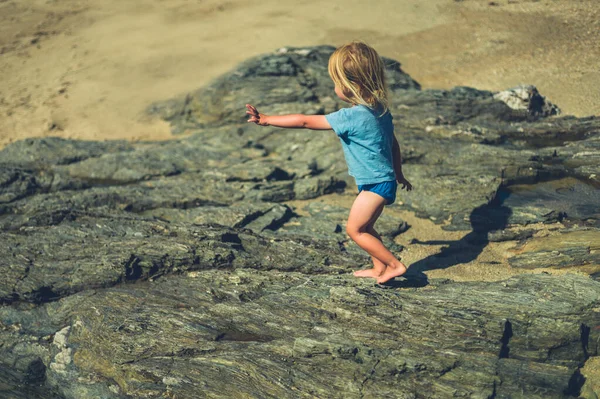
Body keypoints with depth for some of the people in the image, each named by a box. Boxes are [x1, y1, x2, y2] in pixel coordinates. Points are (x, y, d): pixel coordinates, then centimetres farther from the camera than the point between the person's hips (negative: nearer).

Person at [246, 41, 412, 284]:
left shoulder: (351, 117, -25)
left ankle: (395, 265, 7)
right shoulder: (380, 109, 2)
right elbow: (394, 144, 14)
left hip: (376, 184, -9)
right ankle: (379, 268, 30)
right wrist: (398, 174, 29)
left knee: (354, 229, 2)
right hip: (384, 179, 9)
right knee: (364, 227, 20)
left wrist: (267, 120, -16)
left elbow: (306, 121, -21)